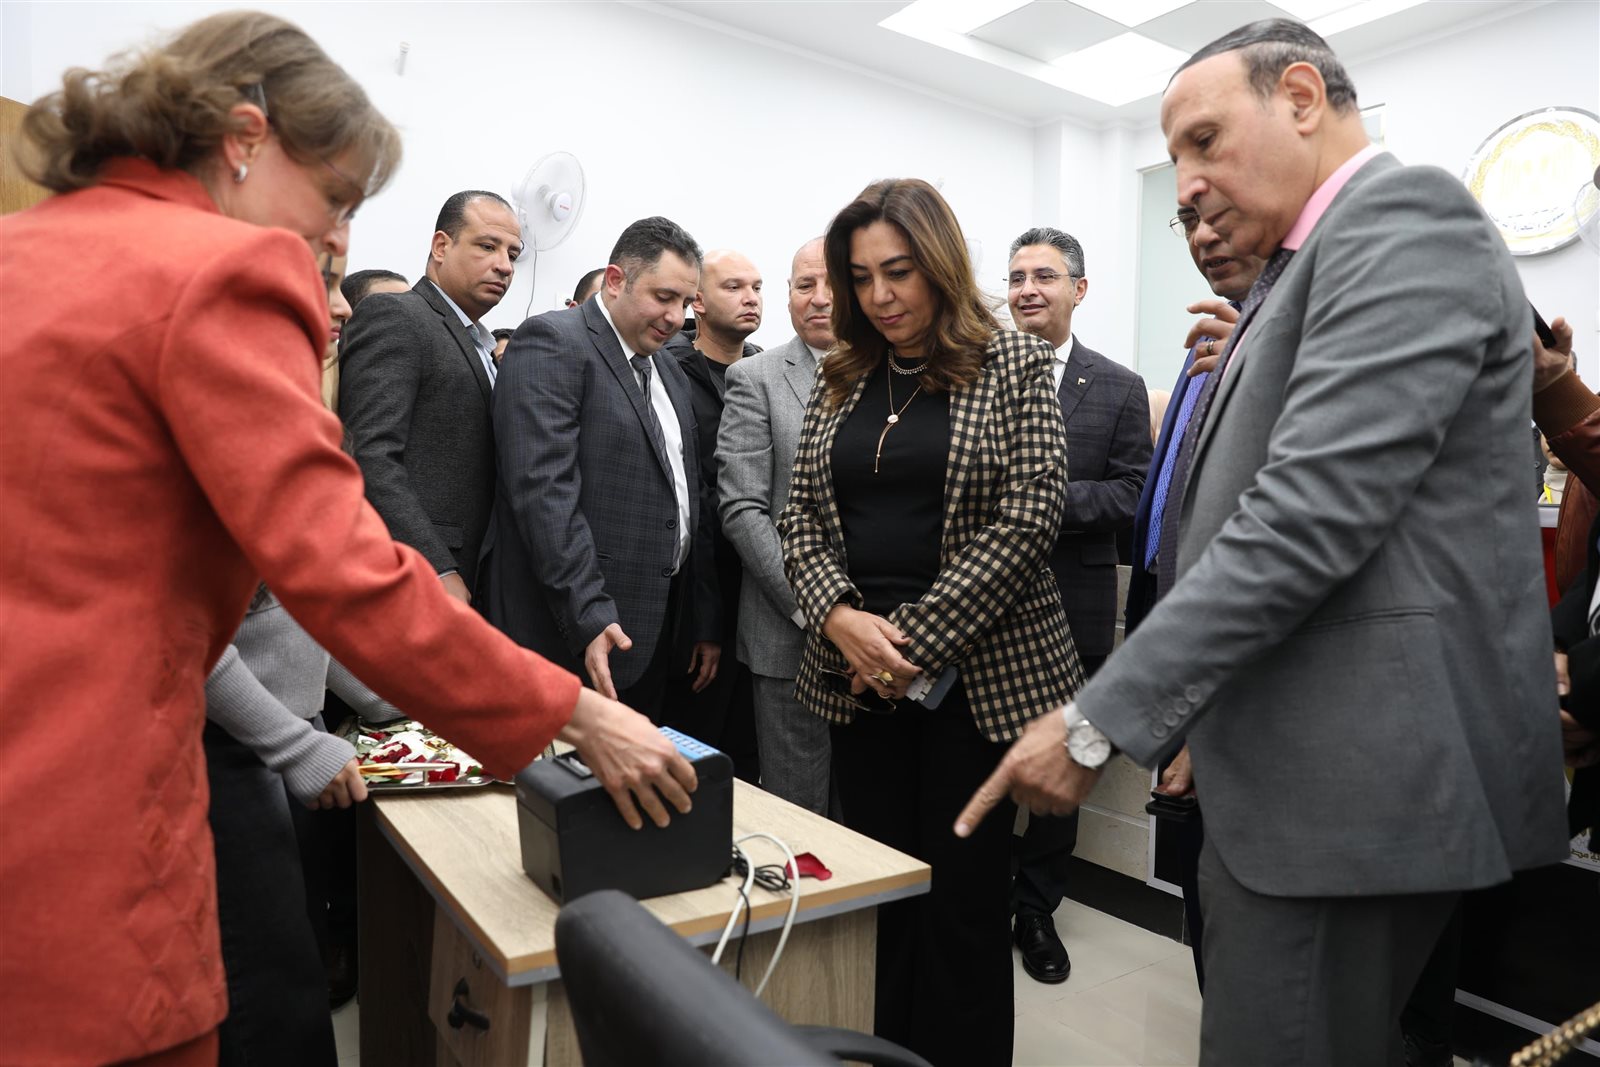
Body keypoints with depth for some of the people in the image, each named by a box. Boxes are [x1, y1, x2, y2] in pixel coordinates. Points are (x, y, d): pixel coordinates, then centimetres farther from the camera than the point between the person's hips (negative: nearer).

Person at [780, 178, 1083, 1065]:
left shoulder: (1016, 366, -2)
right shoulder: (840, 378, 11)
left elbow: (1026, 520, -10)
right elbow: (801, 519, 8)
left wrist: (918, 640, -14)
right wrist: (840, 617, -10)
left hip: (976, 670, -4)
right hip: (858, 675, 4)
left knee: (964, 895, 5)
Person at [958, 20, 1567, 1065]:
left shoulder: (1404, 216, -12)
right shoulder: (1304, 269, 18)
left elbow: (1310, 514, -23)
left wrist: (1099, 721, -20)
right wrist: (1194, 728, 16)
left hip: (1352, 772, -9)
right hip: (1297, 761, 9)